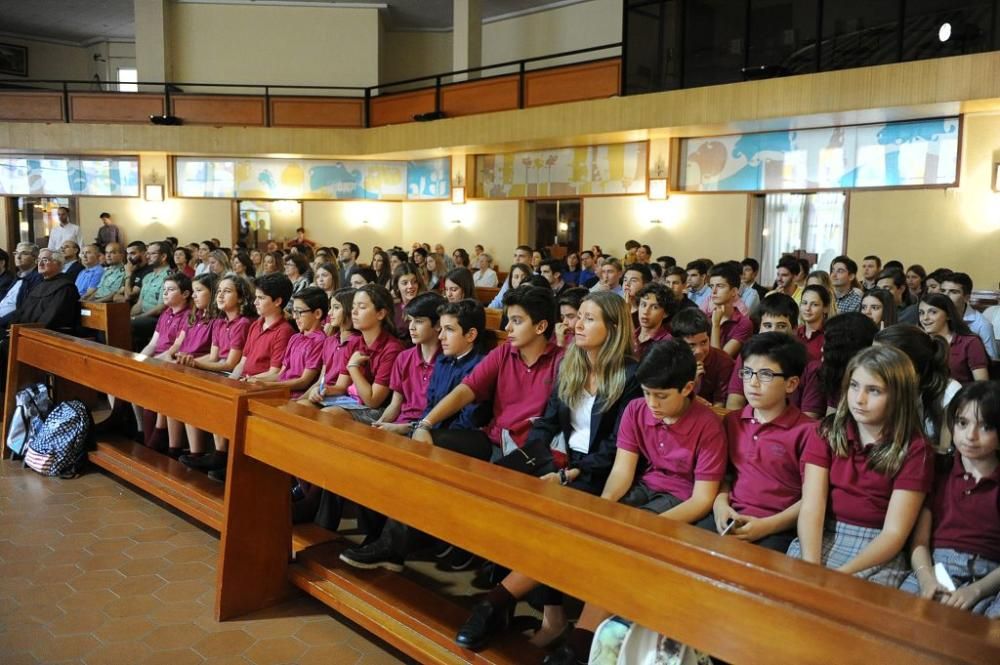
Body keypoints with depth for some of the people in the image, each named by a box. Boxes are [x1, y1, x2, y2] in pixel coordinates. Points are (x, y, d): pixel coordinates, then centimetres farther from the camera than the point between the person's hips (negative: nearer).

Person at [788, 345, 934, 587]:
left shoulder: (915, 450, -2)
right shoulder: (827, 432, 5)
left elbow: (894, 533, -7)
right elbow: (810, 509, -6)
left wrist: (841, 574, -21)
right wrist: (811, 567, -22)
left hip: (878, 553, -2)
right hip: (821, 539, 2)